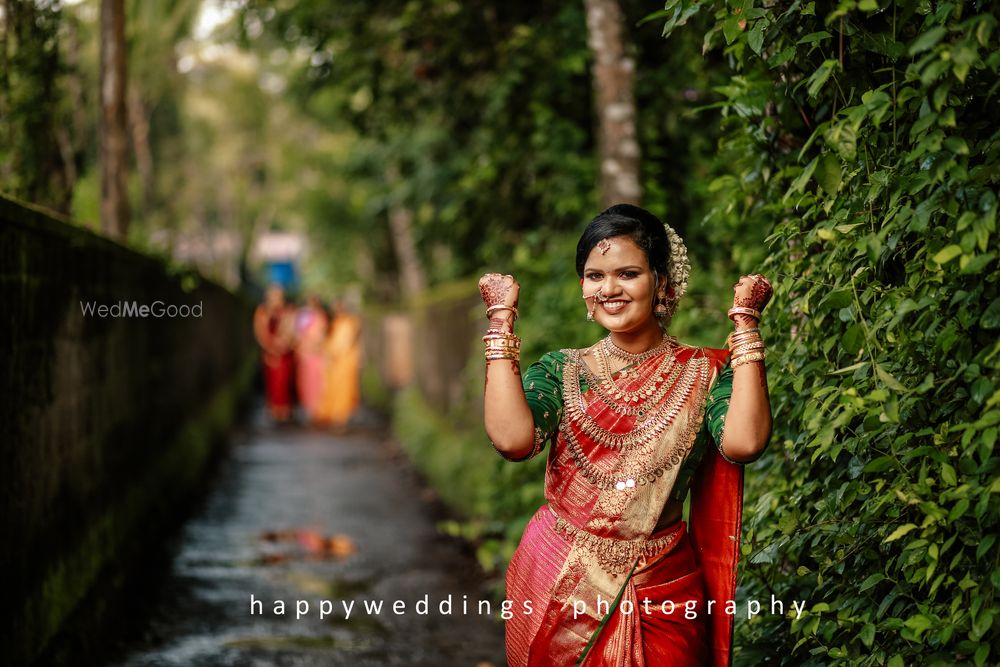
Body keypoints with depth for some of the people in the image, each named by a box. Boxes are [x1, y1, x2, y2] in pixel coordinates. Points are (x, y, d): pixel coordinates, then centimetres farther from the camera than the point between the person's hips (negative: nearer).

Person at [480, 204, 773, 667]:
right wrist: (502, 320, -14)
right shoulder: (561, 371, 1)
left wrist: (746, 323, -17)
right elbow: (512, 439, -19)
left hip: (660, 593, -1)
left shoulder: (704, 372, -1)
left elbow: (743, 442, -22)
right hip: (557, 589, 1)